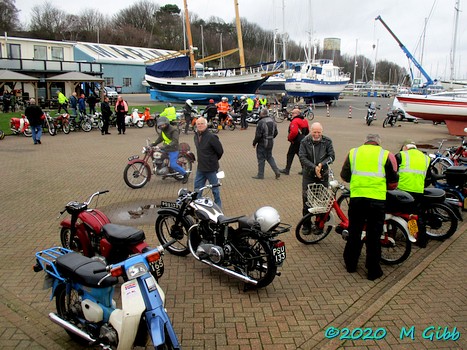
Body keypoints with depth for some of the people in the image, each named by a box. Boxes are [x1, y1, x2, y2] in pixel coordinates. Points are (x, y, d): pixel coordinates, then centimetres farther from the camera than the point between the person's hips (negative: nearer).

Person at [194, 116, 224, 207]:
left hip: (211, 169, -7)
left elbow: (220, 151, -13)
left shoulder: (211, 137, -20)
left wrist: (214, 160, 1)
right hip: (200, 168, 7)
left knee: (215, 189, 9)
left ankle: (218, 206, 25)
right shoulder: (196, 136, 5)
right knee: (197, 188, 14)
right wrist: (202, 160, 14)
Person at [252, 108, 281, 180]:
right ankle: (277, 172, 11)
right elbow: (275, 132, 13)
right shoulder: (272, 121, 5)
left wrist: (254, 142, -7)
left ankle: (260, 175, 11)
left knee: (261, 158, 4)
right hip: (271, 143, 7)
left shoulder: (261, 122, -20)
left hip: (262, 144, -7)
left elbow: (258, 135, -20)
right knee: (269, 157, 19)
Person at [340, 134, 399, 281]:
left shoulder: (353, 152, 10)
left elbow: (344, 175, 12)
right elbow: (393, 182, 4)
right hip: (377, 200, -2)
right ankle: (373, 270, 17)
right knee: (374, 235, 8)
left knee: (354, 232, 16)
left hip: (356, 197, 2)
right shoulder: (386, 155, 4)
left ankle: (350, 264, 28)